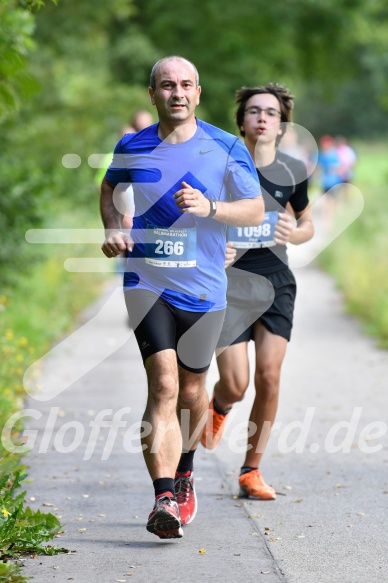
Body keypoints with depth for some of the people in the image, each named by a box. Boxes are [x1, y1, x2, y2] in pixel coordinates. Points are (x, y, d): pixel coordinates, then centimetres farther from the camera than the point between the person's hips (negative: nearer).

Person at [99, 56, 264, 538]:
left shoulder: (226, 149, -2)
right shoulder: (131, 148, 2)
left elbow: (256, 211, -1)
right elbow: (109, 188, 23)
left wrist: (209, 208, -19)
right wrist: (112, 230, 4)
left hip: (203, 288, 1)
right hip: (146, 282, -1)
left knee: (191, 392, 14)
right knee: (163, 385, -18)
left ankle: (184, 472, 43)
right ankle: (165, 499, -24)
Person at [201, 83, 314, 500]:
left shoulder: (292, 171, 3)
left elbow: (307, 224, 17)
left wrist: (293, 234, -6)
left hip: (275, 281, 2)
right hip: (230, 281, -2)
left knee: (269, 376, -9)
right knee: (235, 384, -9)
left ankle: (251, 470, 6)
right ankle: (218, 406, 31)